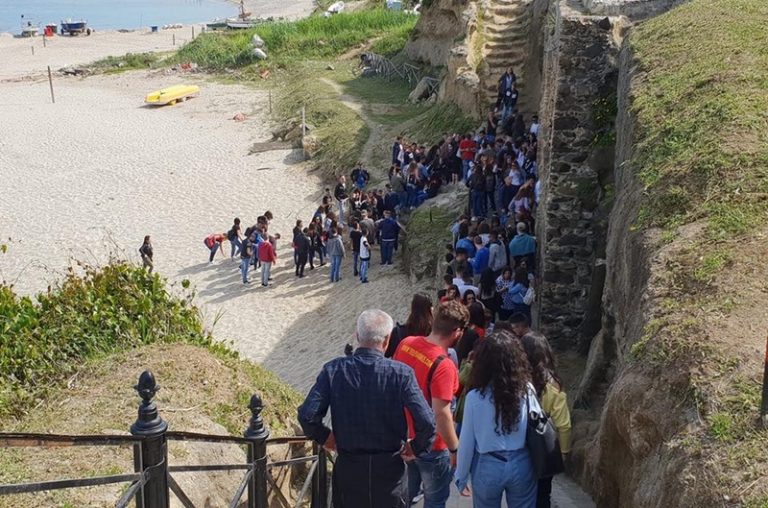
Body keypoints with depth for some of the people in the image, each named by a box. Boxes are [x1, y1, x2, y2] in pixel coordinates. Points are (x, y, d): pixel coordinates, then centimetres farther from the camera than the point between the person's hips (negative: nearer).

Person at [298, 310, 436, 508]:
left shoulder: (333, 370, -11)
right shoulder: (401, 373, -16)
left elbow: (307, 416, -14)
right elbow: (427, 423, -21)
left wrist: (324, 437, 5)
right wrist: (416, 447, -2)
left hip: (347, 467, 2)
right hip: (389, 469, -1)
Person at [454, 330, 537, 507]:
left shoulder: (475, 397, -14)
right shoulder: (527, 390, -11)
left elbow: (467, 442, -7)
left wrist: (461, 477, 4)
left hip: (488, 467, -1)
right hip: (521, 465, 1)